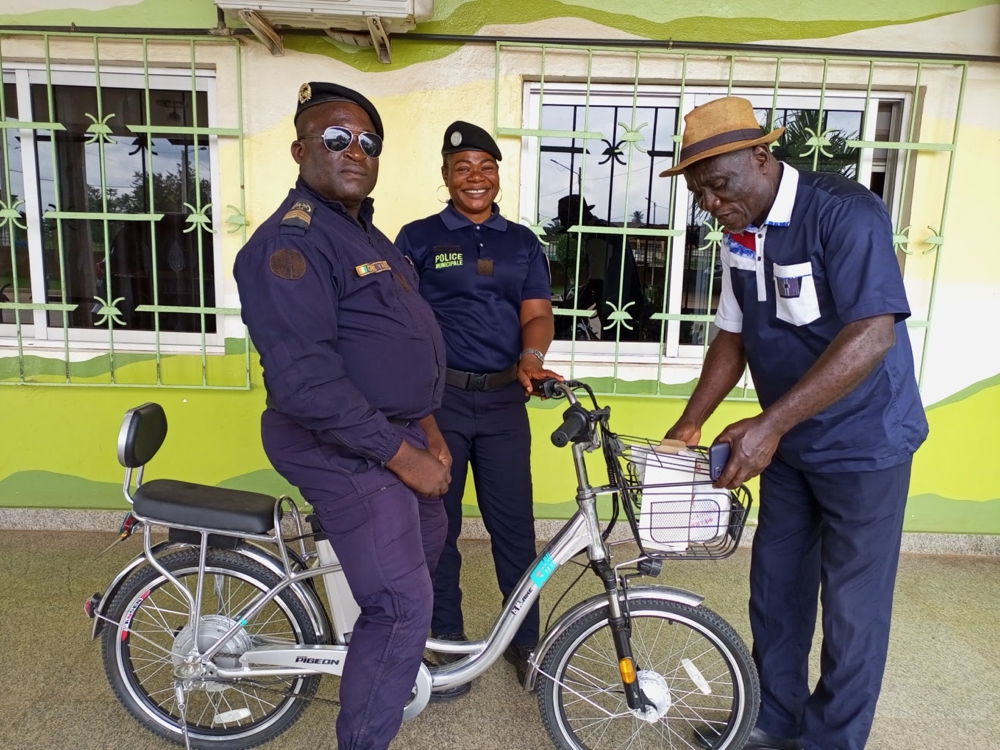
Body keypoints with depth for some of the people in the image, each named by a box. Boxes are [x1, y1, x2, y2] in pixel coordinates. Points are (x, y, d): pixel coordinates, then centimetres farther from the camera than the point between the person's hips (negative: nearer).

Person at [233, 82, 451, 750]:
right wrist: (402, 455, -23)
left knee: (426, 543, 27)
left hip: (396, 435, 11)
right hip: (345, 448, -10)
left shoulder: (365, 233, 12)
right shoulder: (291, 242, -20)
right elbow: (304, 380, -28)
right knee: (402, 606, -7)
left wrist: (425, 426, 12)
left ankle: (397, 666, 53)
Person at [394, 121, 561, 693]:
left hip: (504, 399, 2)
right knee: (438, 526, 8)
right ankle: (448, 641, 26)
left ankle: (526, 640, 21)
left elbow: (537, 313, 3)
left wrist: (531, 358, -17)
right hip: (436, 396, -1)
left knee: (514, 525, 3)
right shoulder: (419, 238, 4)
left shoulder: (522, 243, 11)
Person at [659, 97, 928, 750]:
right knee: (776, 588, 16)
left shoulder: (845, 212, -21)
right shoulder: (741, 234, 0)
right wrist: (688, 428, 2)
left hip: (863, 446, -7)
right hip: (788, 444, 7)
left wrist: (770, 424, -34)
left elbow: (873, 334, -30)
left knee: (852, 608, 6)